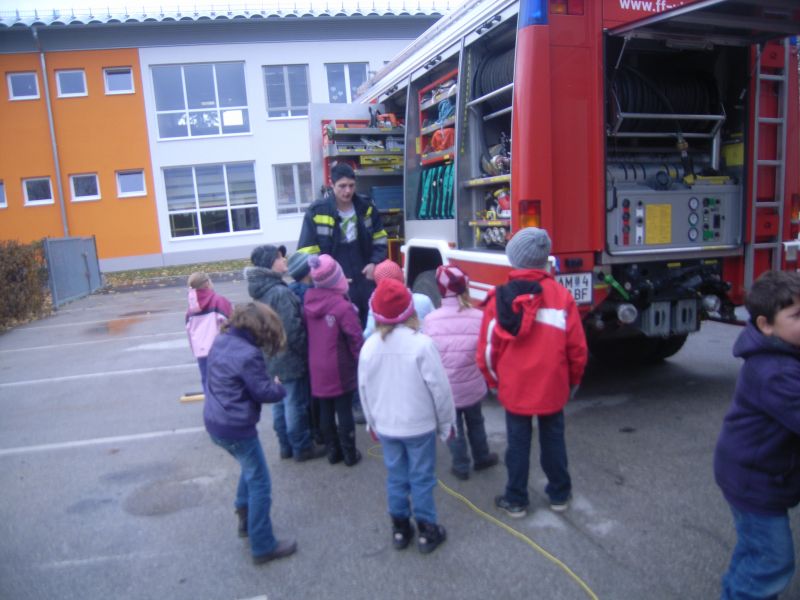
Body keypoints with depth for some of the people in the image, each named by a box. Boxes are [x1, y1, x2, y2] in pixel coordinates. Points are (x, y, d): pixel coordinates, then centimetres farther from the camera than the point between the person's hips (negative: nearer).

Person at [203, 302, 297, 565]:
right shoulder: (249, 354, -24)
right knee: (259, 484, 5)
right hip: (236, 428, -9)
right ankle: (263, 547, 14)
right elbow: (264, 392, -18)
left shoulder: (219, 341, 3)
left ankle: (245, 518, 39)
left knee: (250, 468, 29)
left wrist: (271, 385, 7)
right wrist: (279, 386, 4)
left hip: (214, 422, 9)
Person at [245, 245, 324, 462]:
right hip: (290, 358, -9)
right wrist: (303, 351, -11)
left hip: (272, 358, 9)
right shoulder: (281, 292, -24)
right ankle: (302, 448, 19)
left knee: (280, 402, 18)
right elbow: (292, 329, -24)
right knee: (296, 404, 5)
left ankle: (286, 446, 31)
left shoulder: (262, 290, 5)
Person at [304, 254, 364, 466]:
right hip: (339, 369, -5)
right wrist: (361, 364, -4)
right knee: (344, 411, 8)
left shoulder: (308, 300, -5)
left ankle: (333, 451, 29)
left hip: (317, 369, 5)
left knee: (325, 411, 16)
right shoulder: (343, 307, -23)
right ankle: (349, 454, 20)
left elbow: (306, 332, 5)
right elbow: (355, 339, -17)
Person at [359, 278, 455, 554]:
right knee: (422, 478, 10)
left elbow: (365, 389, 3)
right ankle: (427, 531, 22)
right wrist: (446, 422, 0)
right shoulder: (421, 344, -19)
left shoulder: (369, 346, -7)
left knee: (395, 477, 17)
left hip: (385, 426, 4)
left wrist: (372, 422, 18)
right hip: (419, 425, -3)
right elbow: (439, 387, -14)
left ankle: (400, 529, 29)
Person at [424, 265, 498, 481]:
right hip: (472, 385, 1)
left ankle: (461, 466, 28)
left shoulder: (430, 320, -15)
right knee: (475, 422, 24)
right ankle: (482, 458, 41)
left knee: (452, 425, 18)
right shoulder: (479, 317, -16)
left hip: (444, 387, -1)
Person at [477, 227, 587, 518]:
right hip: (552, 388, 1)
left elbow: (486, 350, -5)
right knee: (553, 440, 18)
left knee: (518, 444, 14)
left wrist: (494, 380, 13)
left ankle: (516, 500, 25)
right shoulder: (561, 296, -11)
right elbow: (577, 348, -6)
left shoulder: (499, 298, -10)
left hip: (514, 389, 0)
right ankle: (559, 495, 33)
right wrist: (573, 381, 11)